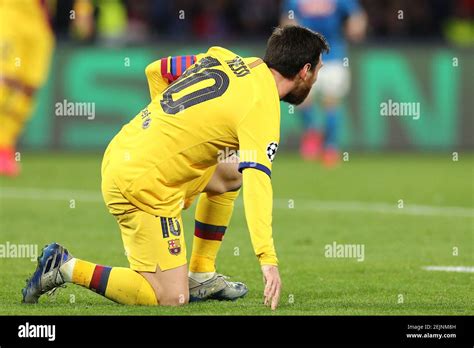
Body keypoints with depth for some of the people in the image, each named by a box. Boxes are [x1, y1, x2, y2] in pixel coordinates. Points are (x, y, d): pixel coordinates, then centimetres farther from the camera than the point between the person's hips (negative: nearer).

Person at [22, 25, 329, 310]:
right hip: (143, 186, -9)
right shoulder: (261, 108, -14)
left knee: (230, 175, 25)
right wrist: (268, 259, -33)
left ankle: (201, 275, 26)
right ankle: (68, 268, -3)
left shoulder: (224, 58, 9)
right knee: (171, 300, -5)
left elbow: (156, 71, 20)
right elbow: (258, 182, -26)